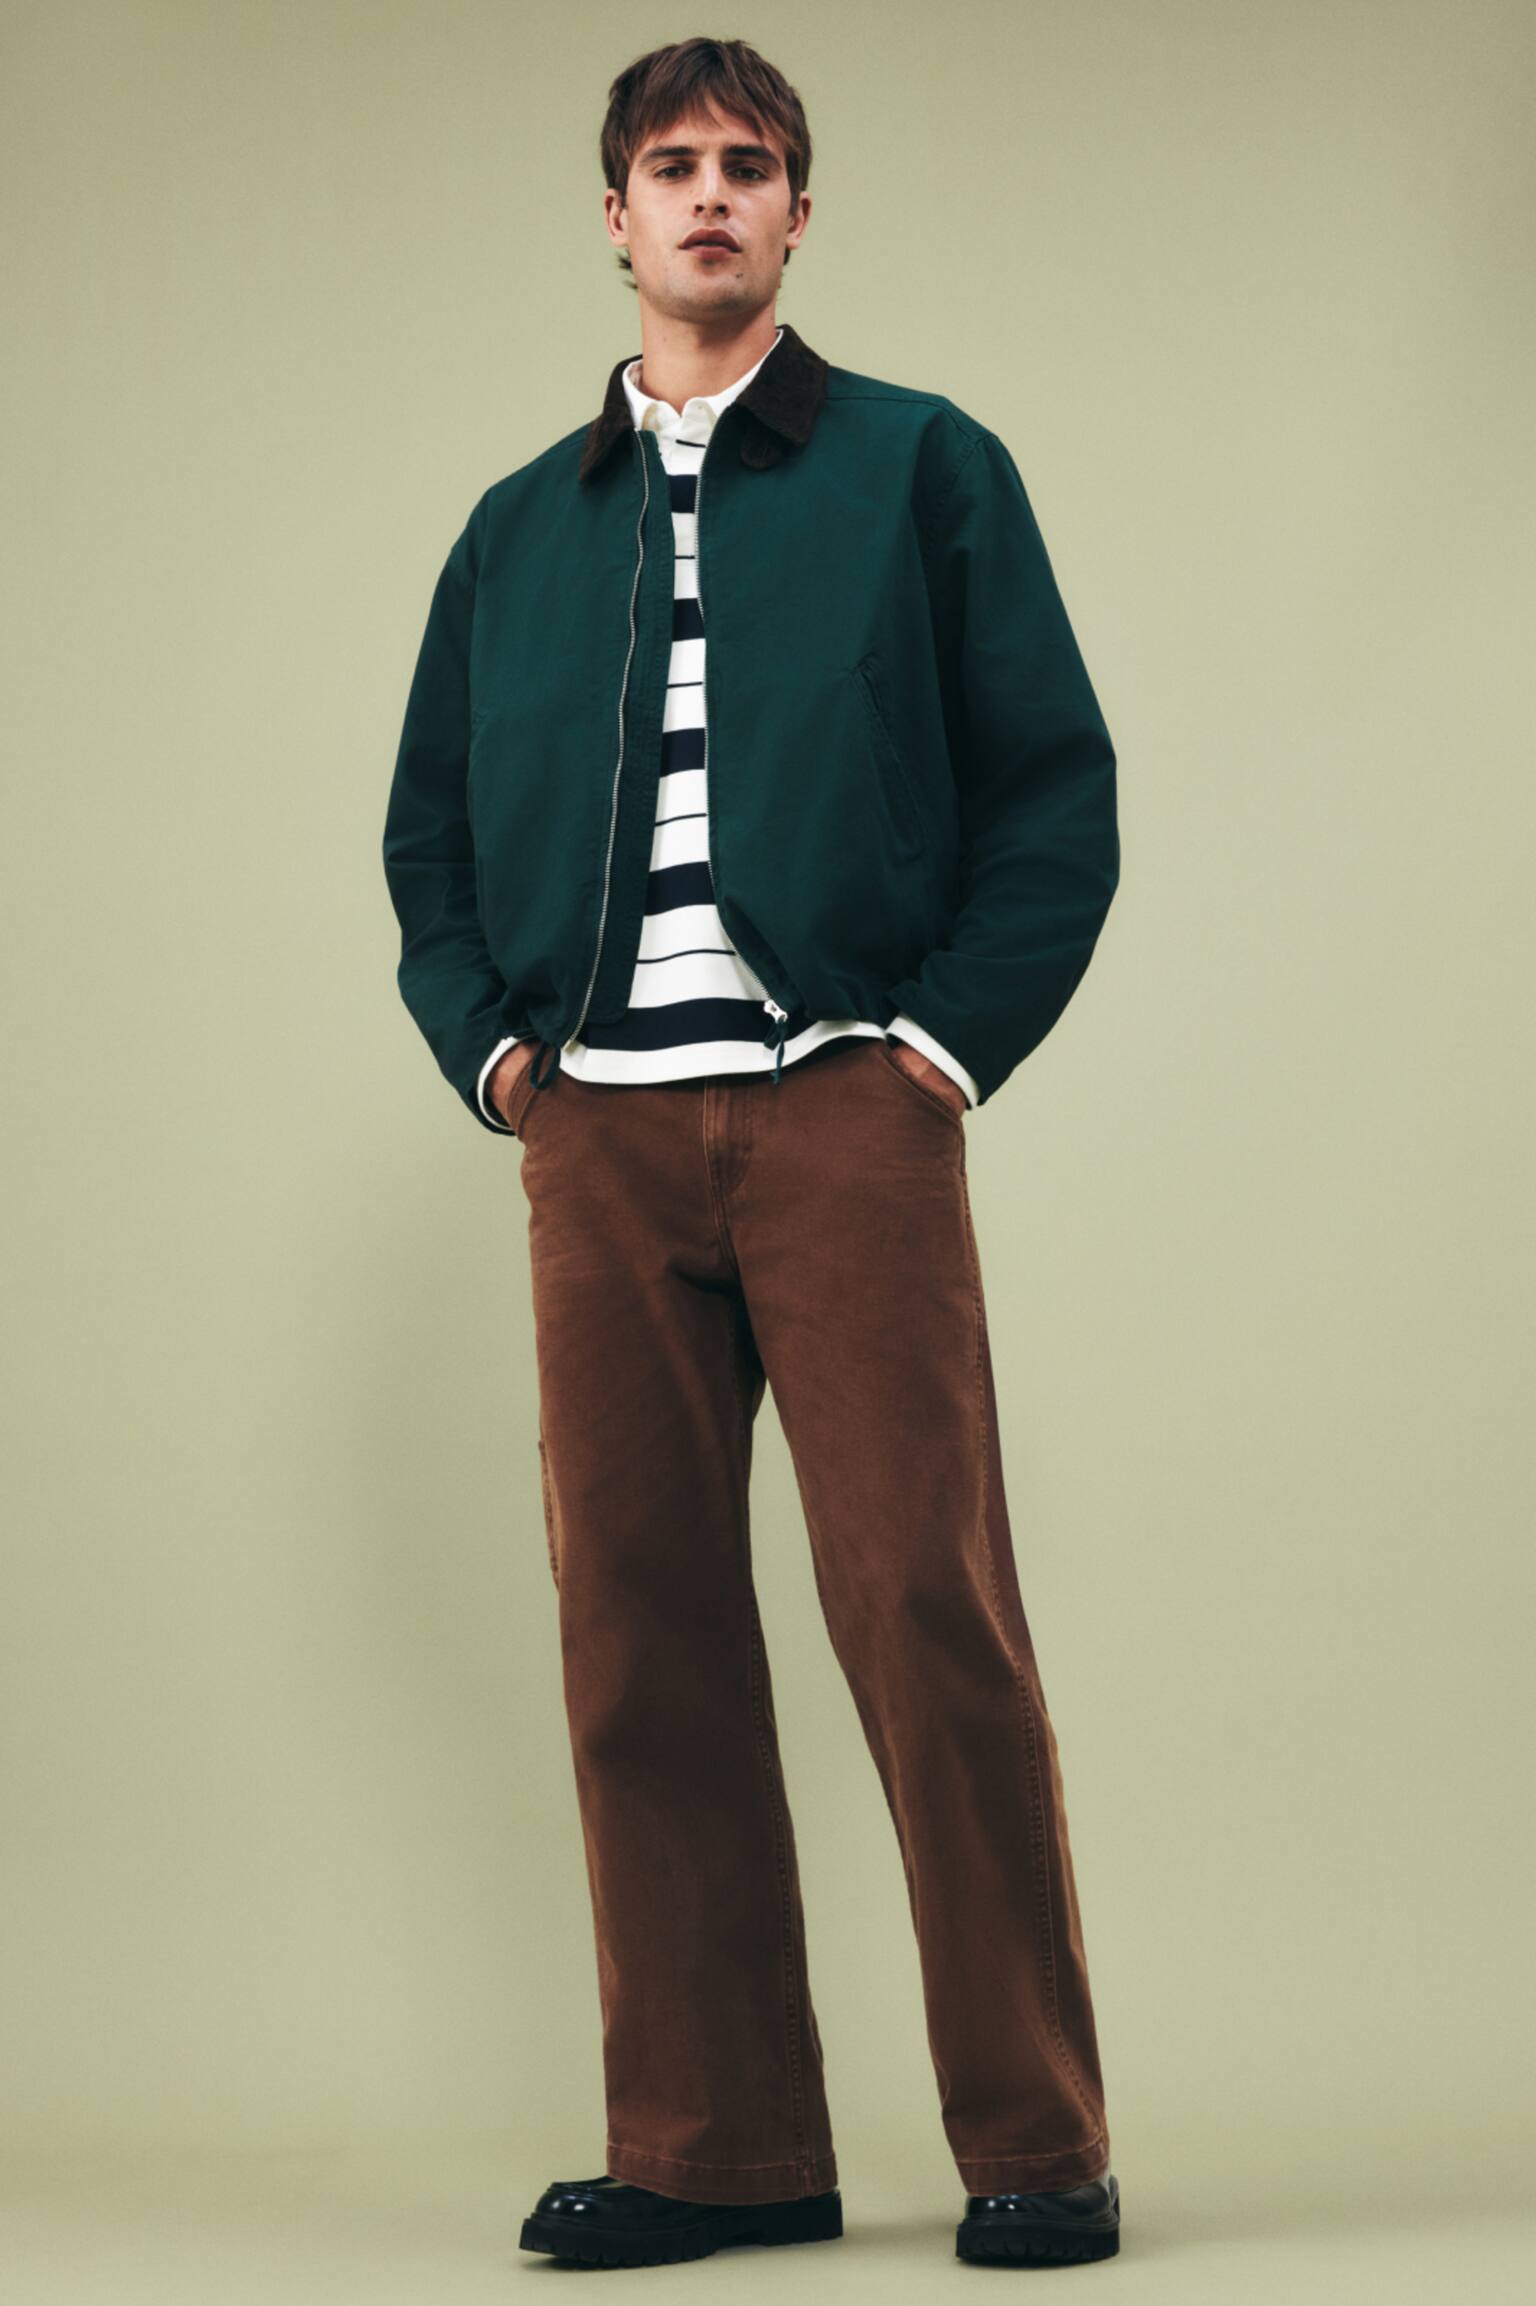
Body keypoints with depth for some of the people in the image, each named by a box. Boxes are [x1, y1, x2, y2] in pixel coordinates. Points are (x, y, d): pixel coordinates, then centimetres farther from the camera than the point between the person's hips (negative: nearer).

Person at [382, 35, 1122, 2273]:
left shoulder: (925, 467, 9)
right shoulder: (519, 528, 19)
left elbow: (1056, 786, 5)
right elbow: (428, 834, 22)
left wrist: (956, 1030, -6)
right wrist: (487, 1041, 6)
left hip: (844, 1105, -3)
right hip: (598, 1128, 4)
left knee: (927, 1606, -8)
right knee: (640, 1629, 2)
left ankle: (1035, 2142, 1)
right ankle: (715, 2143, 10)